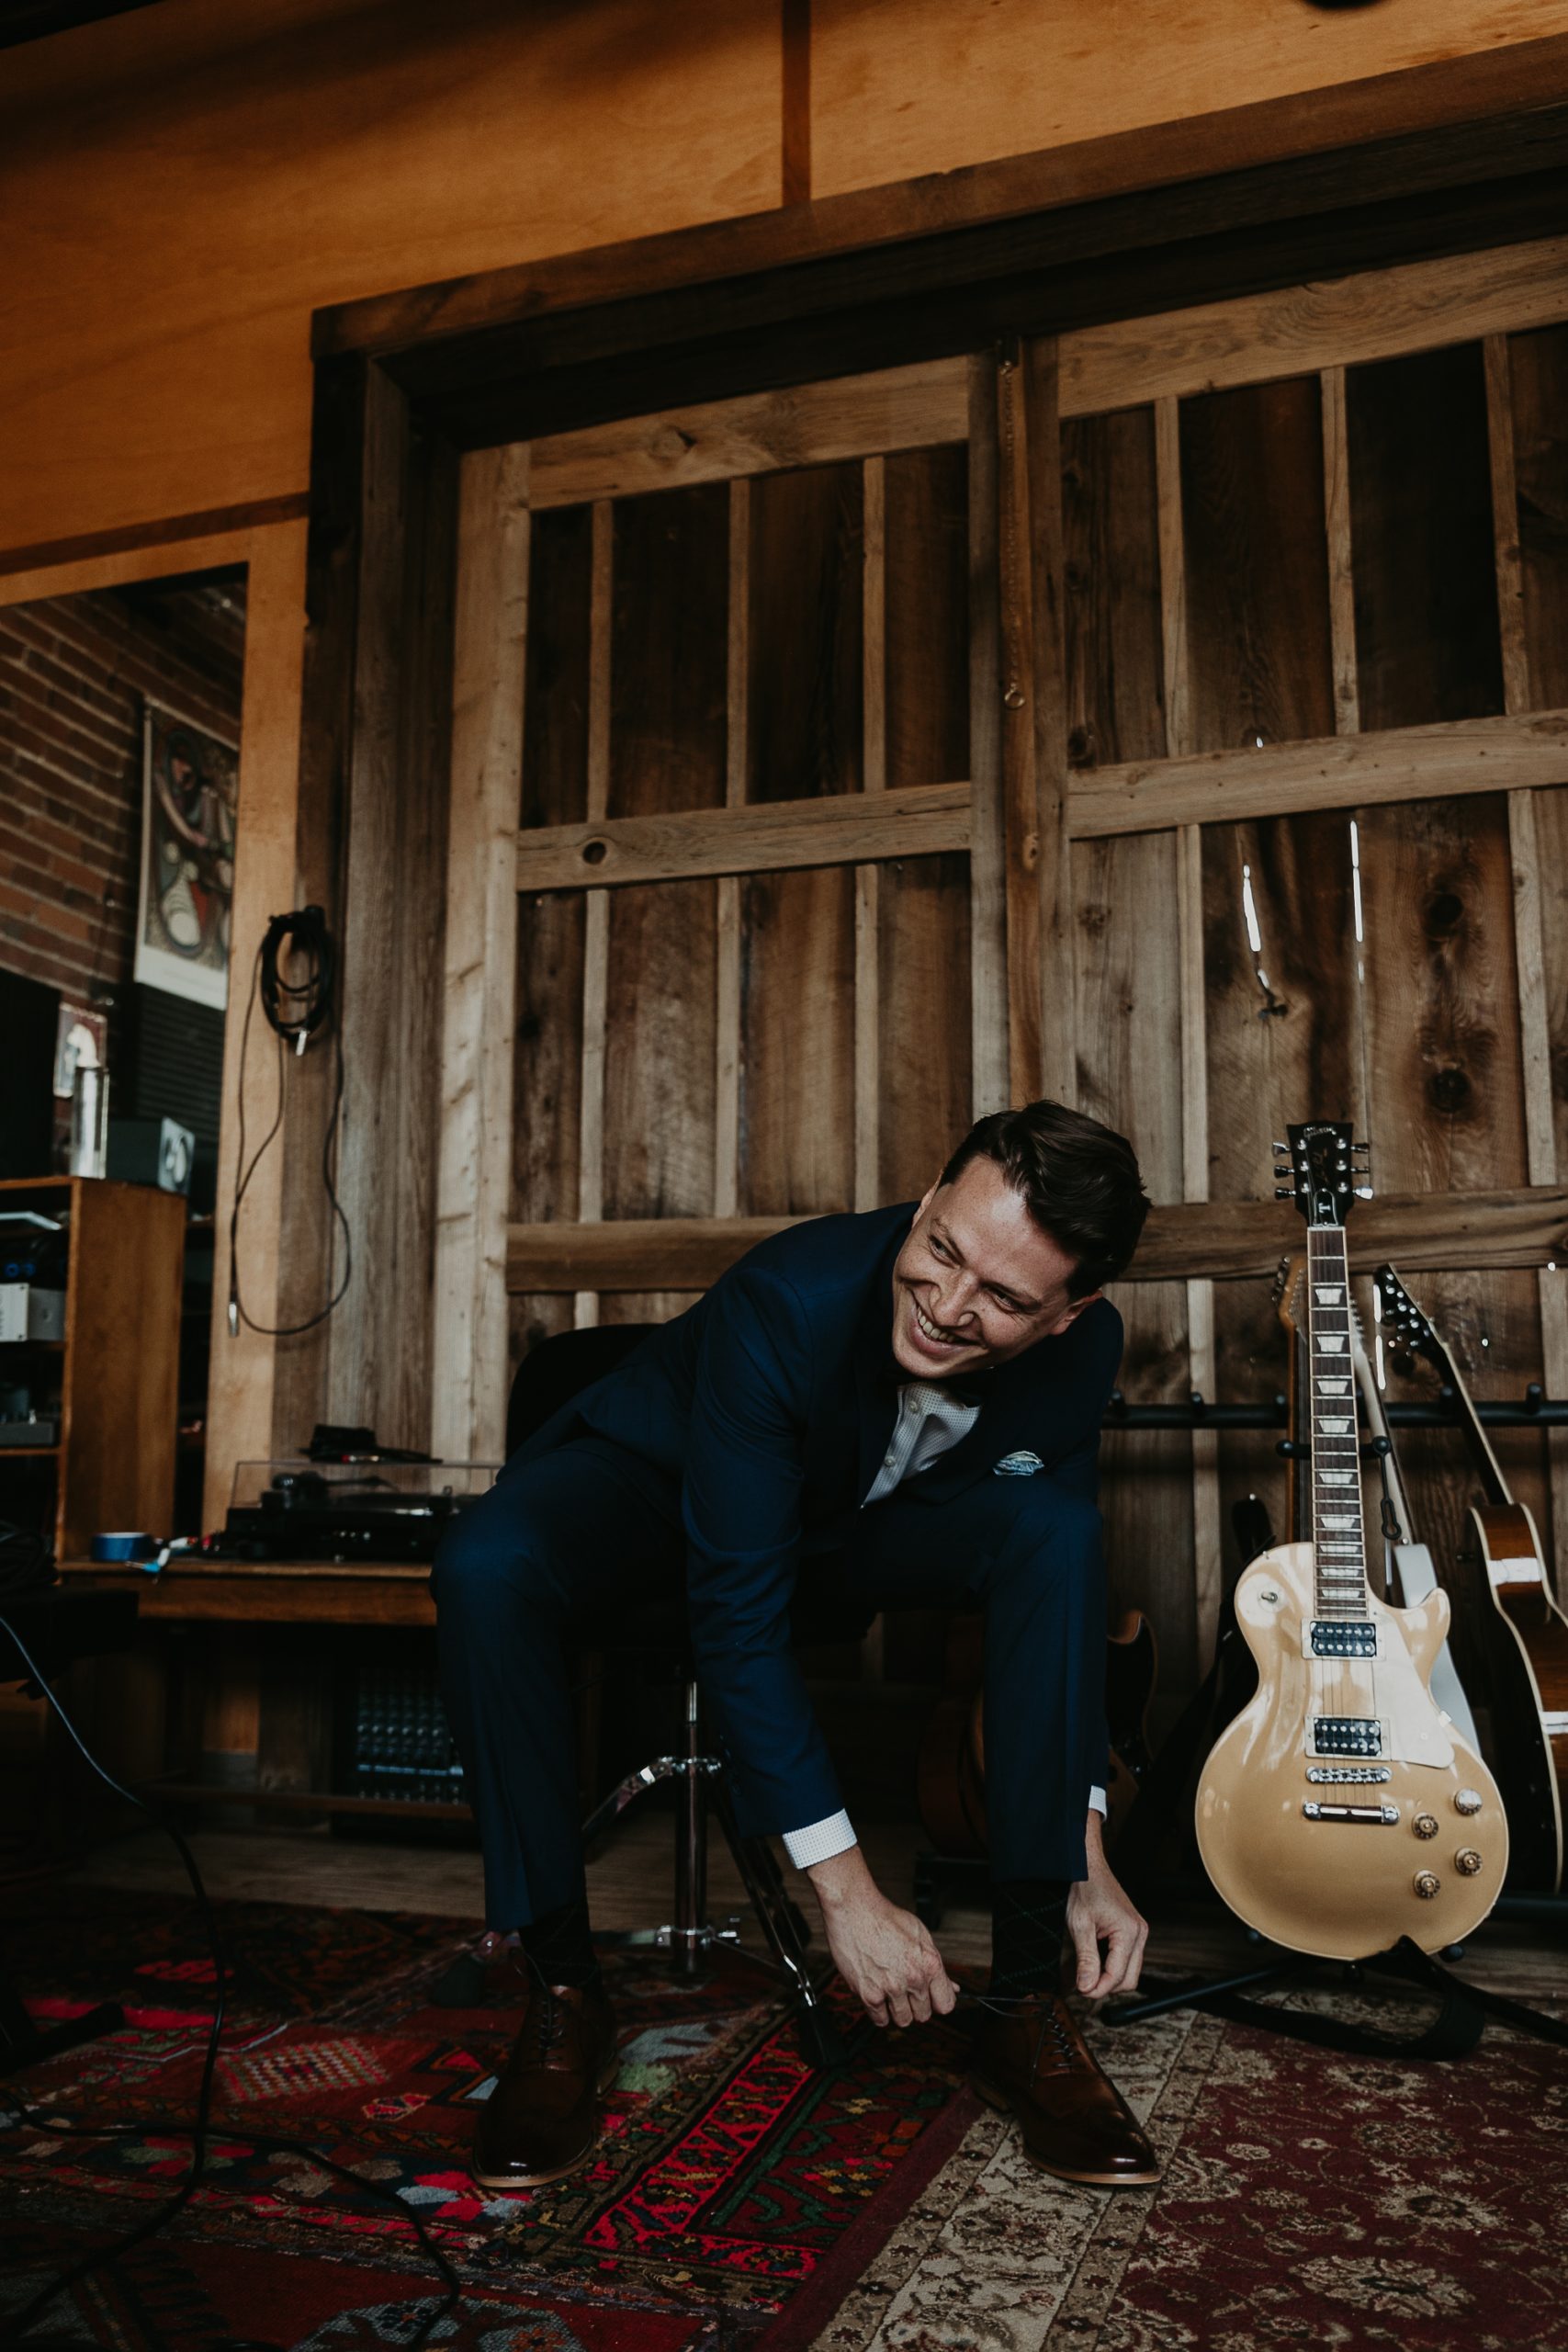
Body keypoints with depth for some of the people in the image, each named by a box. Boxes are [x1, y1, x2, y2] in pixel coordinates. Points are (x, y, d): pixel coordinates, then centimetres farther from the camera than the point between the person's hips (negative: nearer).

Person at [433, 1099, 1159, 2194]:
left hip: (874, 1518, 4)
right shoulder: (787, 1302, -38)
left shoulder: (1084, 1349, -22)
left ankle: (1028, 2004, -16)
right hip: (655, 1480, -3)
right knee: (487, 1569, -35)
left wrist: (1085, 1852, -12)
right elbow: (737, 1619, -35)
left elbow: (1062, 1588, -8)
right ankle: (563, 1996, -15)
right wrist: (849, 1894, -33)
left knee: (1057, 1527, -27)